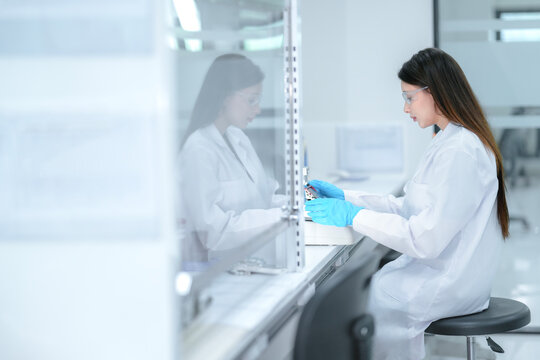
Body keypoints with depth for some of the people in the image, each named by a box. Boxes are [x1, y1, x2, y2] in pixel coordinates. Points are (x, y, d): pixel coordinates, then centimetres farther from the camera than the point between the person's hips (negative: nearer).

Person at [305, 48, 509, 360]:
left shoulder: (460, 151, -22)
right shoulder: (451, 142, 11)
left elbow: (425, 240, -24)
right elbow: (409, 208, 13)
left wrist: (354, 215, -18)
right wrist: (345, 197, 8)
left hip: (450, 284, -9)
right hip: (438, 268, 9)